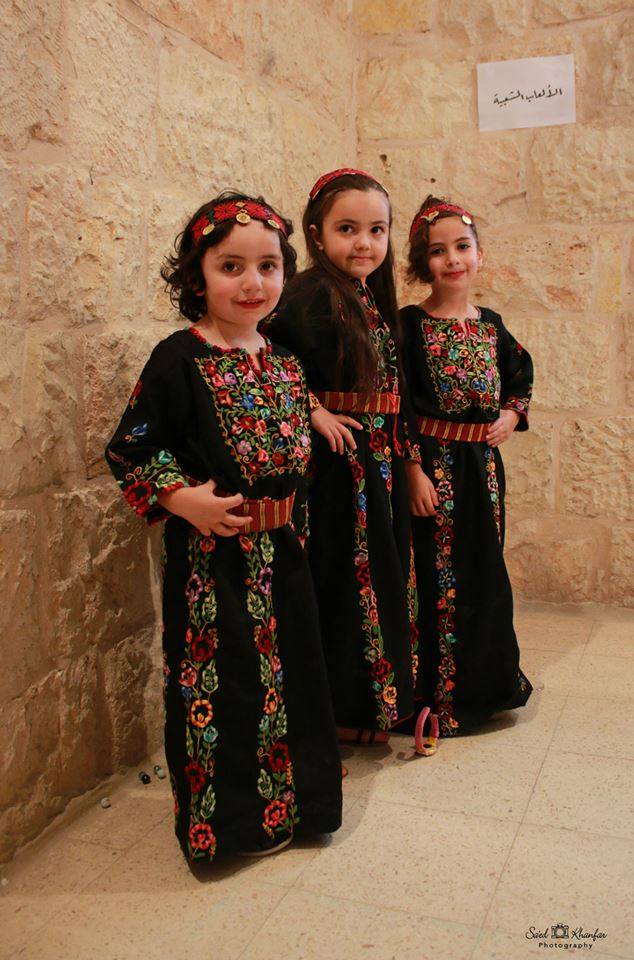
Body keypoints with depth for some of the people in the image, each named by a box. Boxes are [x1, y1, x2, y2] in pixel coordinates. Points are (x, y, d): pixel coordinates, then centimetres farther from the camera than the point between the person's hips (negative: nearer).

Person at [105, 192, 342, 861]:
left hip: (278, 548, 7)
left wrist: (291, 515, 9)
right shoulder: (179, 360, -11)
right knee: (220, 682, 5)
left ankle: (293, 797, 39)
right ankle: (227, 818, 26)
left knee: (290, 669, 17)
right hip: (212, 550, -6)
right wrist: (180, 498, -22)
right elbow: (130, 448, -11)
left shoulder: (283, 361, 8)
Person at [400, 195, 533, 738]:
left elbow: (522, 373, 23)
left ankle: (488, 682, 34)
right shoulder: (411, 325, -8)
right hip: (434, 463, -6)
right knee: (439, 578, 2)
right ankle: (439, 696, 17)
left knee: (487, 571, 15)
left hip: (484, 464, 6)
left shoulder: (490, 324, 9)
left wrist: (513, 415, 4)